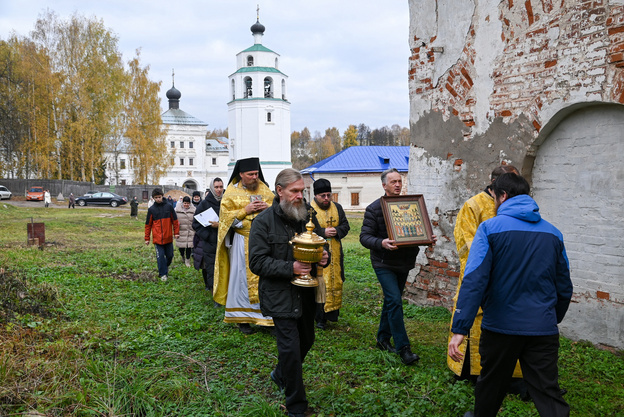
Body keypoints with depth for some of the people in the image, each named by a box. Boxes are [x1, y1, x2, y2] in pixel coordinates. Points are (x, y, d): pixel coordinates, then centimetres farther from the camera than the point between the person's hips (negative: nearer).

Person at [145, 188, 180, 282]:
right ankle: (163, 274, 7)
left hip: (168, 237, 1)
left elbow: (175, 220, 6)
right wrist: (147, 238, 6)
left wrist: (176, 232, 2)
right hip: (157, 238, -1)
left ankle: (166, 266, 37)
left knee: (170, 255, 10)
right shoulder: (151, 209, 1)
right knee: (160, 256, -3)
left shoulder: (169, 207, 0)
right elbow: (148, 225, 6)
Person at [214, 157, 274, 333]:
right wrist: (245, 210, -13)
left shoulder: (264, 189, 11)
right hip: (242, 242, -3)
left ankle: (266, 315, 13)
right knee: (243, 278, 0)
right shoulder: (232, 192, 2)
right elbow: (225, 216, -3)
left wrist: (267, 207, -7)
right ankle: (242, 318, 10)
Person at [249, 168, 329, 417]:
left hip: (305, 294, 6)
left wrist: (323, 257, -5)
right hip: (280, 296, -6)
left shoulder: (306, 217, 6)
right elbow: (257, 262, -15)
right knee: (290, 348, -5)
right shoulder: (264, 222, -11)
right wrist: (290, 268, -25)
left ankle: (280, 375, 47)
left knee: (306, 341, 19)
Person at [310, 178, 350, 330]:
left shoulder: (337, 208, 12)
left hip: (335, 254, 5)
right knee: (320, 285, -6)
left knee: (336, 282, 9)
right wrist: (323, 232, -18)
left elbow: (345, 225, 11)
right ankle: (320, 318, 2)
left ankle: (332, 313, 22)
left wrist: (336, 231, -9)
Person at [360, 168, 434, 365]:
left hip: (403, 262, 5)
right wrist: (381, 243, -29)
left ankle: (383, 339, 29)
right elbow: (364, 236, -10)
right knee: (394, 301, -14)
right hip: (384, 264, -5)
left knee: (391, 301, 14)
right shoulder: (374, 208, -7)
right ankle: (403, 348, -9)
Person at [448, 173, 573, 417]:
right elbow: (564, 288, 14)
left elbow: (474, 280, -18)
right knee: (549, 395, 7)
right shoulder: (553, 233, 7)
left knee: (491, 384, 18)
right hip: (543, 328, 3)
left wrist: (460, 329, -19)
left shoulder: (490, 228, -8)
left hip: (501, 326, -2)